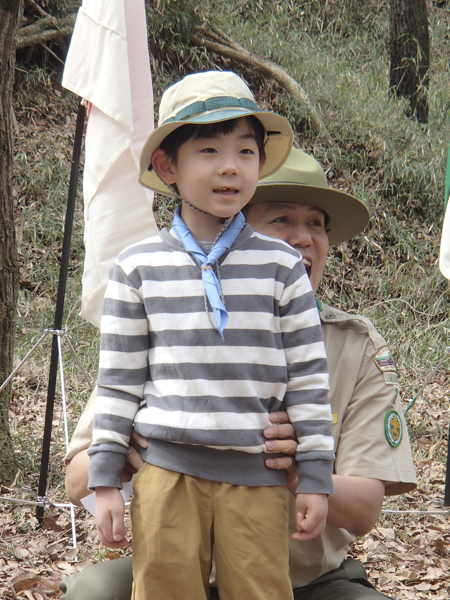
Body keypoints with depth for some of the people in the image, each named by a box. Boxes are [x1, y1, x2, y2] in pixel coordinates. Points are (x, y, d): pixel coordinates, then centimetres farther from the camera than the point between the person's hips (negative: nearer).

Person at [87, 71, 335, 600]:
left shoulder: (282, 267, 3)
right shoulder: (138, 269, 3)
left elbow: (308, 378, 4)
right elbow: (118, 382, 6)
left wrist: (315, 476, 3)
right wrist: (104, 481, 4)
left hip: (257, 476, 0)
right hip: (167, 471, 0)